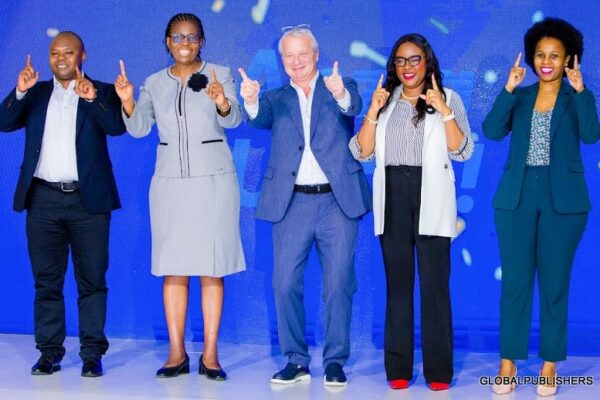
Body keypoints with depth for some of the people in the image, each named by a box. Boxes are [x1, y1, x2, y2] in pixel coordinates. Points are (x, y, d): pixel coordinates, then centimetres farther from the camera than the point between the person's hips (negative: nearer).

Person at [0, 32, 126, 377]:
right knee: (46, 280, 5)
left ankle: (93, 353, 6)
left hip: (88, 199, -2)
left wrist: (93, 99, -26)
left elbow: (118, 127, -10)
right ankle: (50, 352, 12)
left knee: (92, 279, 0)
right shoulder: (36, 93, 14)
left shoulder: (101, 92, 6)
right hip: (43, 199, 3)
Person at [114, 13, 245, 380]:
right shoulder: (155, 83, 10)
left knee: (211, 267, -1)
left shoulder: (219, 75, 1)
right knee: (173, 267, 3)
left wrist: (223, 104, -37)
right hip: (170, 179, 3)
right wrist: (127, 102, -21)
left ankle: (210, 355, 4)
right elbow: (139, 128, -2)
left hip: (213, 178, -2)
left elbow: (234, 119, -14)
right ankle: (177, 353, 10)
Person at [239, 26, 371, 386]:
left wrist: (341, 94, -37)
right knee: (285, 284, 0)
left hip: (338, 201, -1)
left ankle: (335, 361, 12)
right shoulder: (277, 98, 14)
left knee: (339, 284, 0)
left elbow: (354, 107, -13)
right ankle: (296, 361, 13)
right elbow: (260, 118, -8)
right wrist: (251, 100, -31)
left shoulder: (341, 88, 9)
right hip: (292, 203, 2)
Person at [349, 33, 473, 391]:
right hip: (393, 199, 3)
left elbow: (462, 151, -4)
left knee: (435, 283, -4)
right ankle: (398, 366, 11)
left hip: (431, 200, -3)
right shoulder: (385, 100, 13)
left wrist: (445, 112, -15)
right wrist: (372, 113, -7)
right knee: (398, 283, 6)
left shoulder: (447, 98, 5)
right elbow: (362, 152, 6)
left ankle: (438, 368, 2)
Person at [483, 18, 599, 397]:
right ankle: (508, 363, 12)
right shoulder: (520, 96, 9)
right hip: (517, 197, 2)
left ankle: (550, 366, 13)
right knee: (515, 282, 3)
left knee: (554, 283, 4)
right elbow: (492, 131, -7)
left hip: (562, 199, -2)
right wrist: (508, 88, -14)